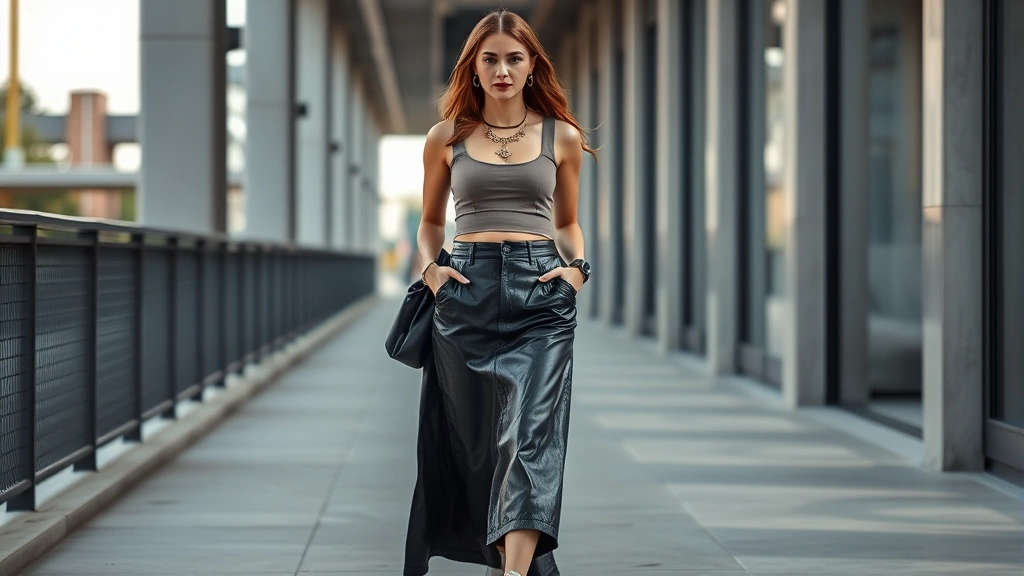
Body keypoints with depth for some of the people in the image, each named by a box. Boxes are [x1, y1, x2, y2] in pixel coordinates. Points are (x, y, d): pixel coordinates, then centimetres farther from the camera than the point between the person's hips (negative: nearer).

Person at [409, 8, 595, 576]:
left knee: (531, 434, -15)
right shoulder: (447, 137, 9)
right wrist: (430, 268, 1)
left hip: (540, 294, -1)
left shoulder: (562, 137, 9)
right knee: (474, 438, 4)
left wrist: (576, 268, 1)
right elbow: (429, 222, 20)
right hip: (466, 294, 2)